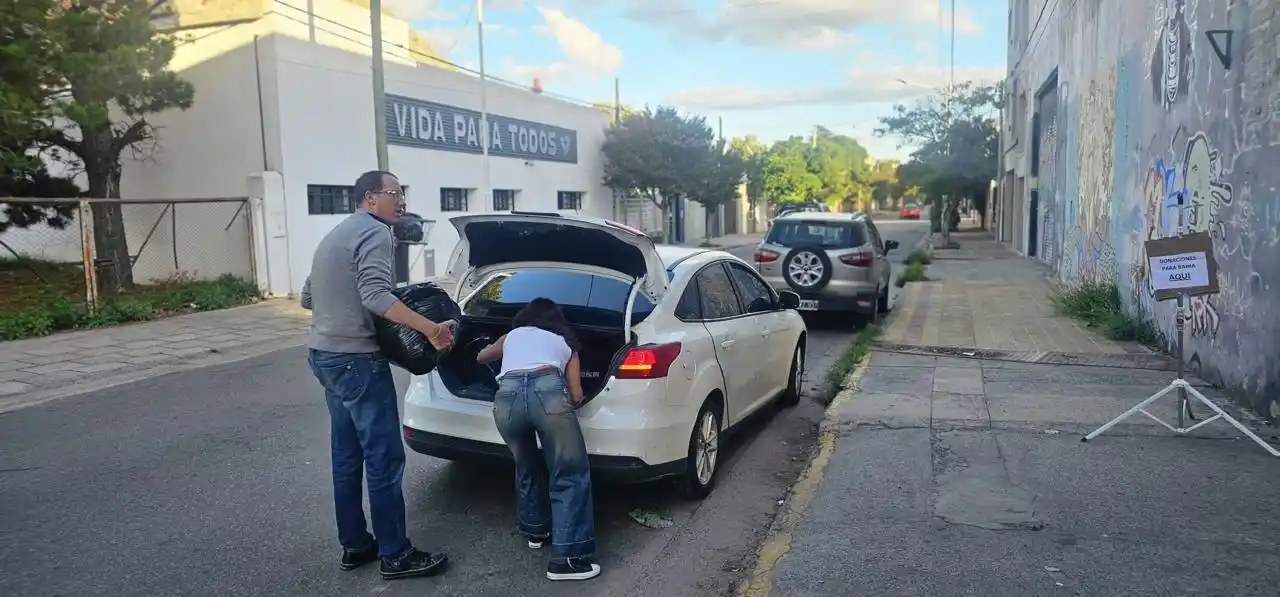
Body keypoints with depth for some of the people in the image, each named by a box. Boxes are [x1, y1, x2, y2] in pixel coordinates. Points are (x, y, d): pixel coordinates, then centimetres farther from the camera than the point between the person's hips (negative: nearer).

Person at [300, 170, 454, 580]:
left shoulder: (336, 234, 19)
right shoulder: (375, 232, -12)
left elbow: (307, 297, 22)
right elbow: (376, 297, -26)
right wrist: (431, 329, -31)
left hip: (325, 355, 10)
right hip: (356, 359, -10)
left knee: (347, 456, 15)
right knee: (384, 459, -4)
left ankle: (354, 546, 24)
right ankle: (395, 555, 3)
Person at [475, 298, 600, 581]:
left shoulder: (512, 336, 36)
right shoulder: (566, 342, 32)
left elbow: (481, 357, 56)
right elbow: (576, 395, 22)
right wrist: (565, 407, 44)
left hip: (507, 396, 3)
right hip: (548, 391, -3)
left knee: (526, 467, 28)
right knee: (570, 475, 6)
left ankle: (535, 530, 41)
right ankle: (567, 558, 0)